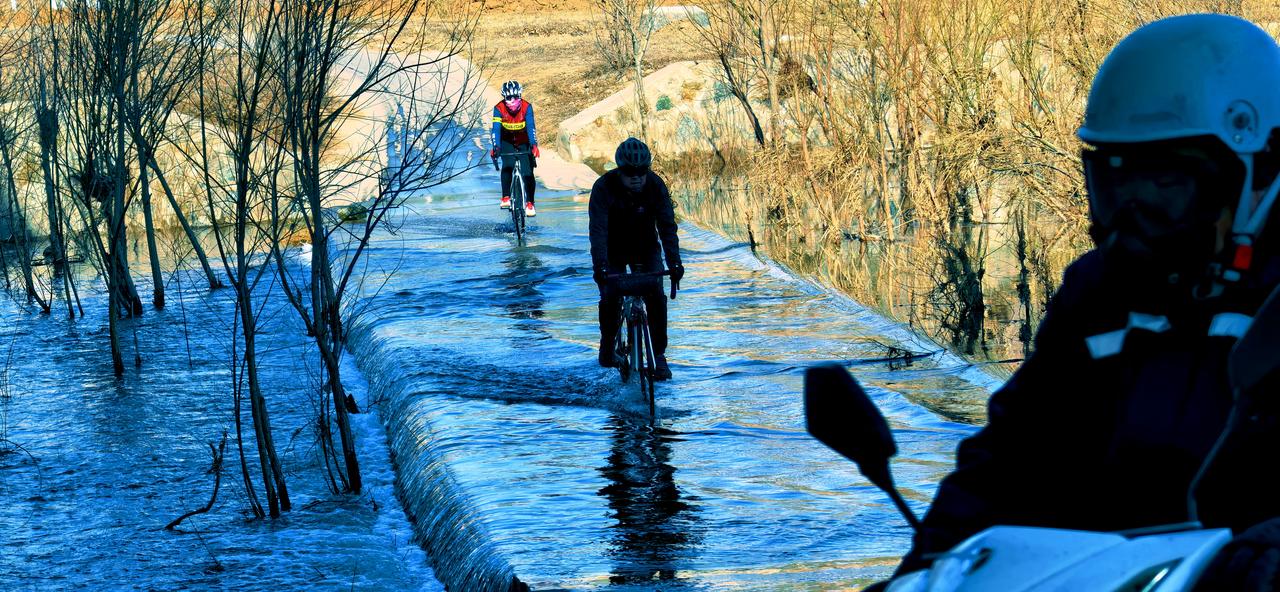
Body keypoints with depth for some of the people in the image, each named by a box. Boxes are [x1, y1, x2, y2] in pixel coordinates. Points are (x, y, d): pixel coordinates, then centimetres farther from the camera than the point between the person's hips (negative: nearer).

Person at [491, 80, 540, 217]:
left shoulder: (526, 107, -23)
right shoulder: (499, 108, -22)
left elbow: (531, 127, -32)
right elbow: (496, 128, -30)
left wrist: (533, 145, -46)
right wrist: (496, 147, -45)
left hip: (524, 143, 0)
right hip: (507, 142, 0)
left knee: (528, 172, -11)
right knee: (507, 167, -24)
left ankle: (530, 203, 0)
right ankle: (506, 198, -12)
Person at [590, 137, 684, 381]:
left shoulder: (656, 185, -19)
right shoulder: (604, 187, -25)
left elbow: (667, 226, -21)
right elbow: (598, 230, -31)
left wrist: (674, 263, -32)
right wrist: (600, 267, -42)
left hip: (646, 248, 1)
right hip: (613, 250, -1)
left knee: (656, 296, -15)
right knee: (610, 298, -14)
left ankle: (659, 354, -4)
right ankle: (608, 343, 15)